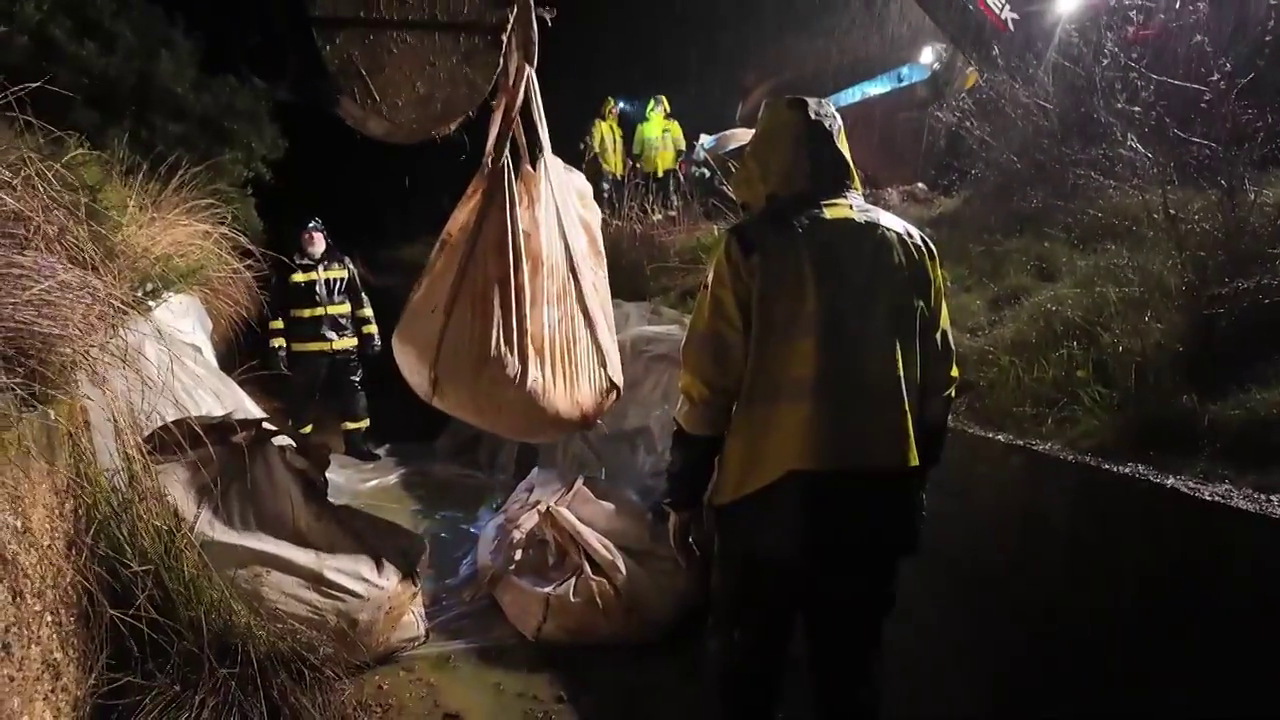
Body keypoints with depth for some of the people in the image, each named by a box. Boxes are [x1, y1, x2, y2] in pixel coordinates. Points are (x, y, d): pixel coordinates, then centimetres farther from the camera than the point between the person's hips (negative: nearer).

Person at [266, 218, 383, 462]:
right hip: (307, 349, -2)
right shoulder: (290, 271, 2)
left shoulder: (342, 264, 8)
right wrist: (277, 346, -3)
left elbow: (360, 301, 11)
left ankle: (355, 443, 17)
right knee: (304, 397, 6)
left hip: (344, 346, 2)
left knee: (353, 394, 6)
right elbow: (277, 312, 2)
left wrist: (370, 333, 8)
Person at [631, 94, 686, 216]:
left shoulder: (672, 123, 8)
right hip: (650, 164, 1)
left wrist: (680, 151, -8)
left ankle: (670, 210, -3)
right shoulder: (643, 125, 10)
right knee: (652, 191, 3)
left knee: (668, 189, -7)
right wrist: (636, 157, 7)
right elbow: (638, 143, 13)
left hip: (668, 163, -1)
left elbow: (678, 139, 6)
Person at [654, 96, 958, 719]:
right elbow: (937, 384, 10)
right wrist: (914, 473, 22)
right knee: (850, 663, 17)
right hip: (880, 493, 4)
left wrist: (683, 496, 1)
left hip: (773, 490, -4)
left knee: (747, 662, 13)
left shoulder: (754, 246, -8)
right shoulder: (909, 245, 6)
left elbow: (707, 386, -9)